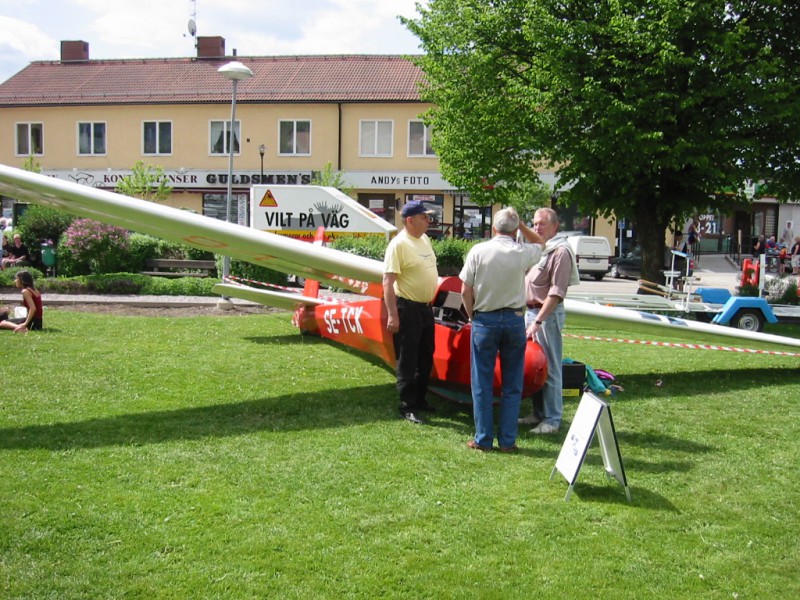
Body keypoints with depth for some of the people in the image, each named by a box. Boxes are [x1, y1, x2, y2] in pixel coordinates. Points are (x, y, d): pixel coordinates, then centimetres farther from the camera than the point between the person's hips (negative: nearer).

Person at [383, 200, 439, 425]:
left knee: (426, 359, 17)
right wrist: (392, 315, -24)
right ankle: (407, 407, 9)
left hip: (426, 307, 9)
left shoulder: (425, 240, 10)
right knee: (408, 362, 0)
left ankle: (420, 400, 31)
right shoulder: (398, 244, -16)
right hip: (407, 309, -9)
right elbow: (388, 282, -20)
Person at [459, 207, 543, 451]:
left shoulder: (478, 251, -7)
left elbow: (465, 291, -6)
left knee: (482, 383, 8)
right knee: (512, 384, 10)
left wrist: (473, 316, 8)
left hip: (484, 321, -1)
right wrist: (520, 223, 17)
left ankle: (483, 439, 13)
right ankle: (508, 440, 13)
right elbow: (540, 244, 22)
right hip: (514, 321, 1)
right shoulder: (523, 253, -3)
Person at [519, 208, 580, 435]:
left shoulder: (560, 251, -12)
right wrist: (530, 317, 14)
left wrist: (538, 321, -22)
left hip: (548, 314, -9)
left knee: (549, 368, -3)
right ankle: (538, 413, 24)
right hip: (530, 311, 9)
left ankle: (552, 420, 4)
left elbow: (556, 293, -18)